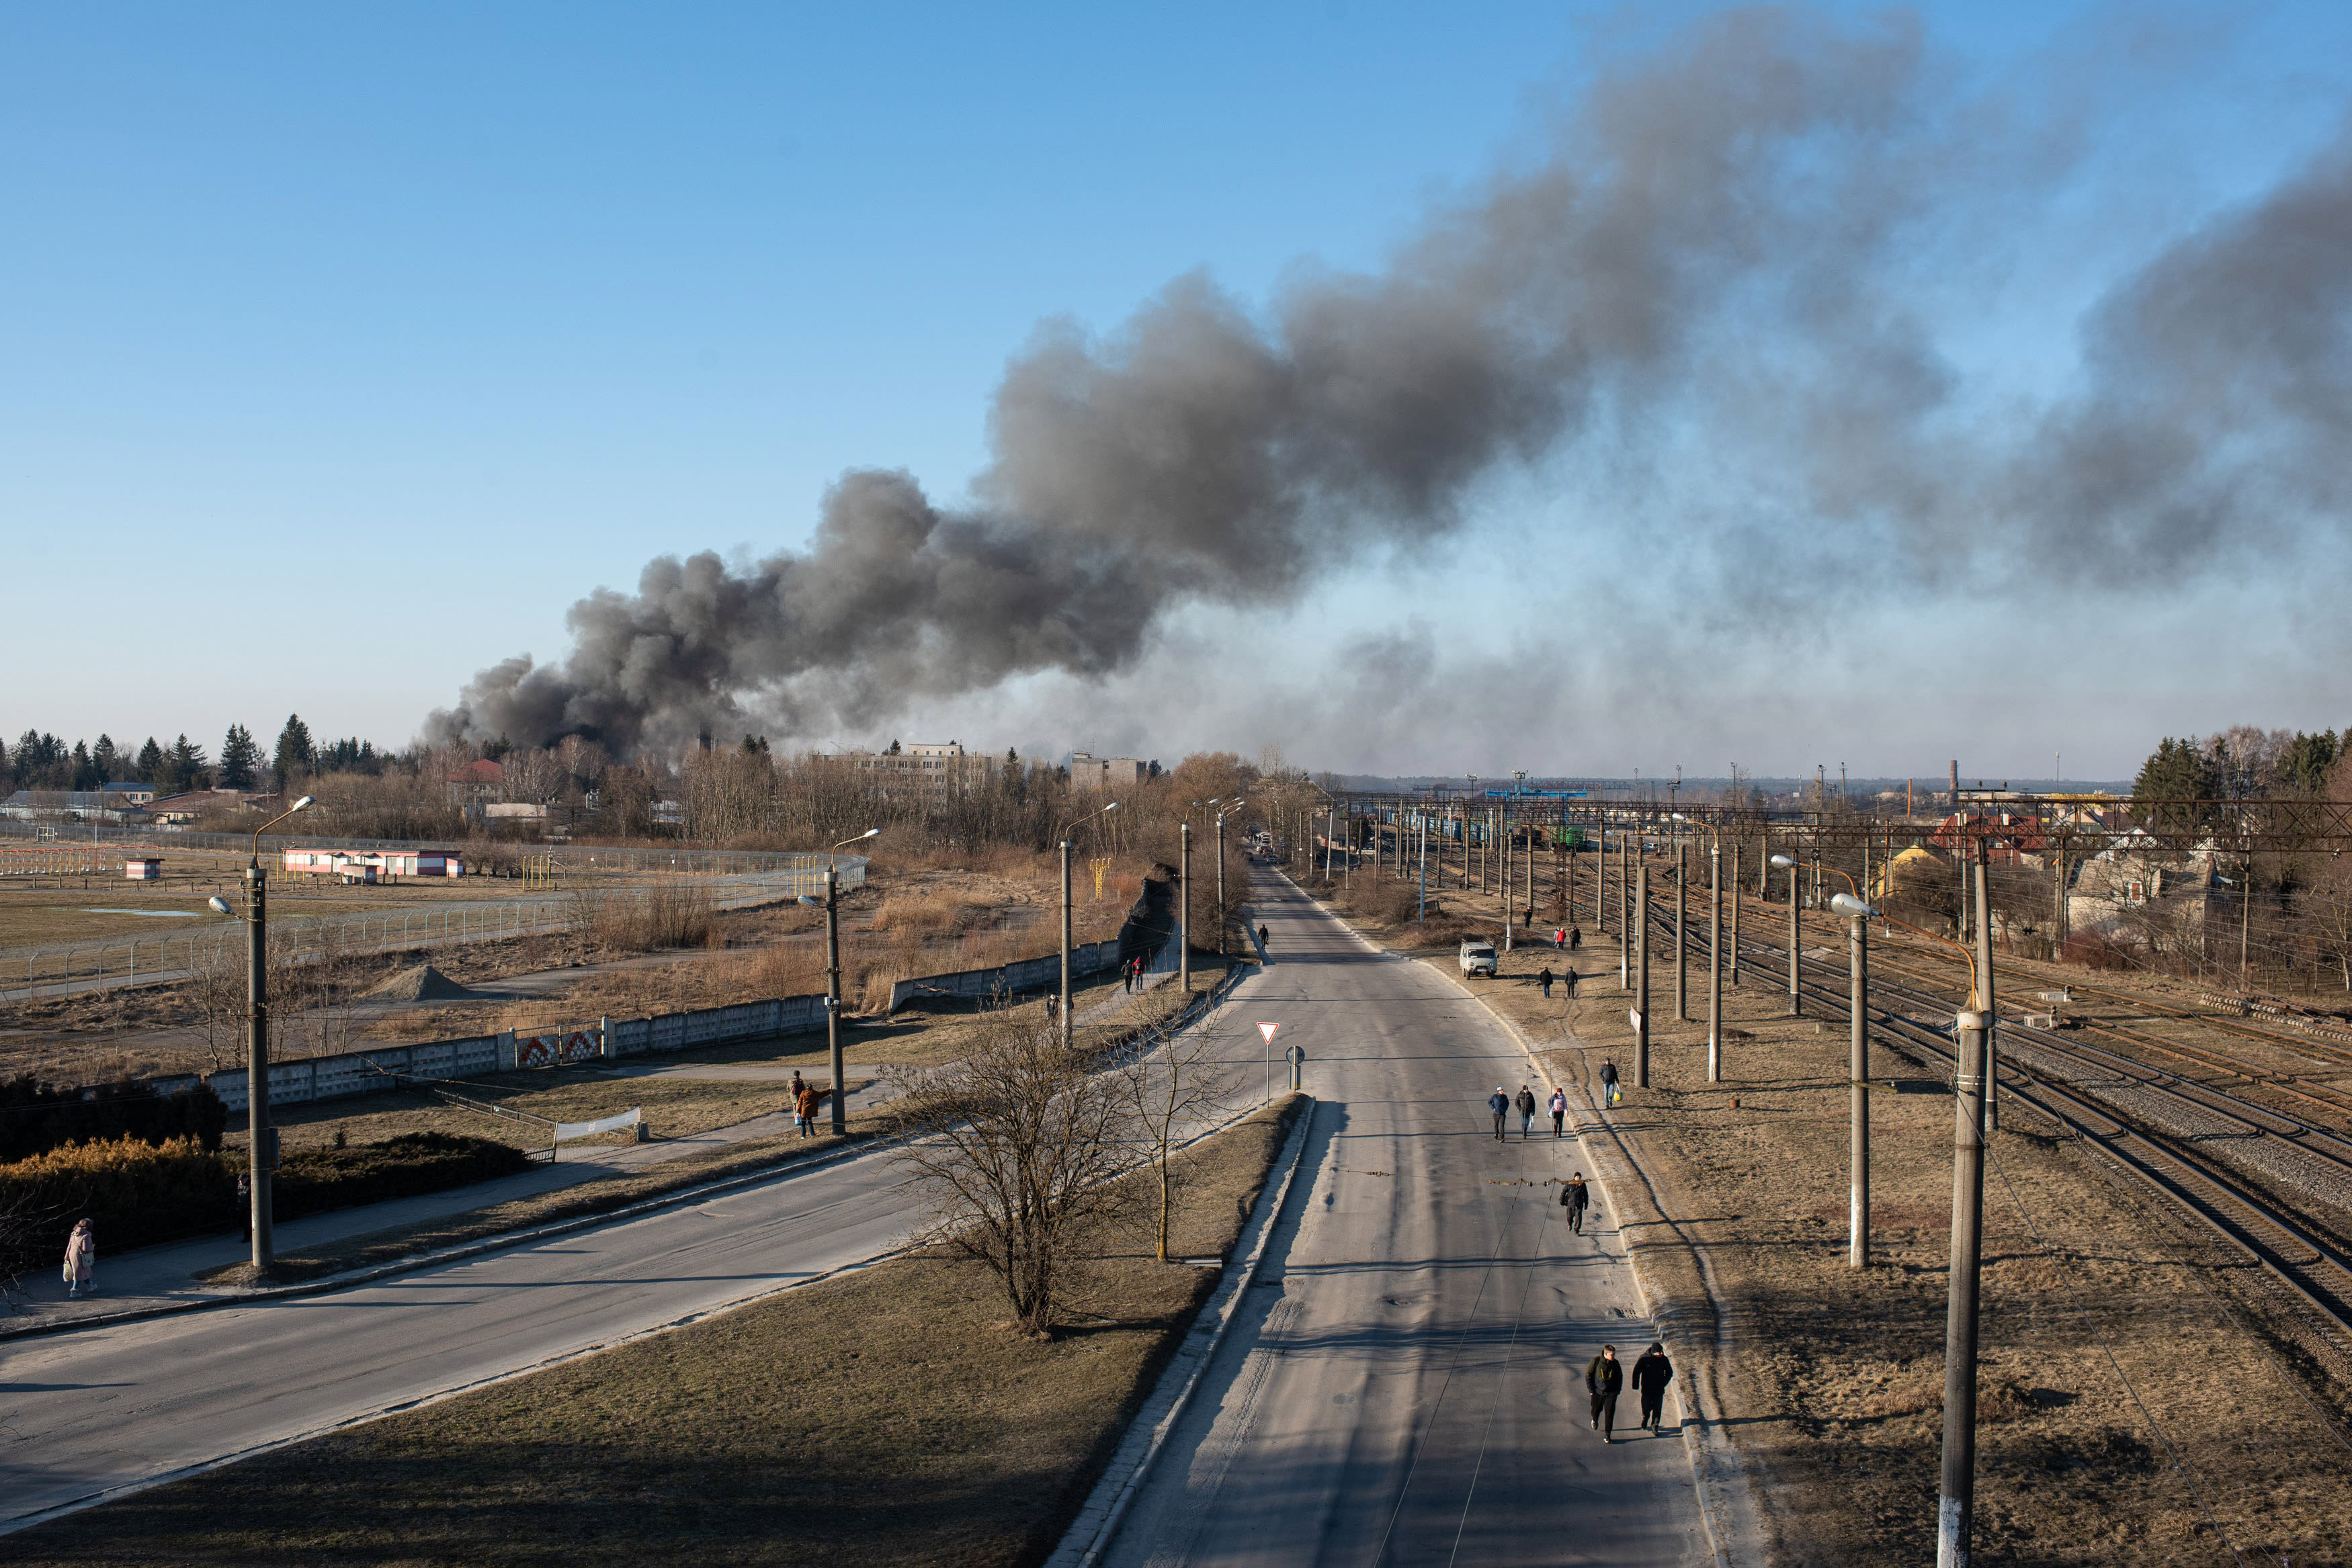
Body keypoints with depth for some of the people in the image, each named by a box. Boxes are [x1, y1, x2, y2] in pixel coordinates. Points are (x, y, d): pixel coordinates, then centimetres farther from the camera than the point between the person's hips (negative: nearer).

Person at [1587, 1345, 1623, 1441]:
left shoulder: (1615, 1363, -4)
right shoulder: (1596, 1361, -12)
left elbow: (1620, 1377, 11)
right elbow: (1588, 1375, -5)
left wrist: (1618, 1390, 4)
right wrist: (1591, 1390, -7)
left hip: (1611, 1393, 1)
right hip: (1598, 1392, -1)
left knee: (1610, 1414, -6)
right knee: (1596, 1410, 18)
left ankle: (1607, 1435, 3)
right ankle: (1595, 1420, 53)